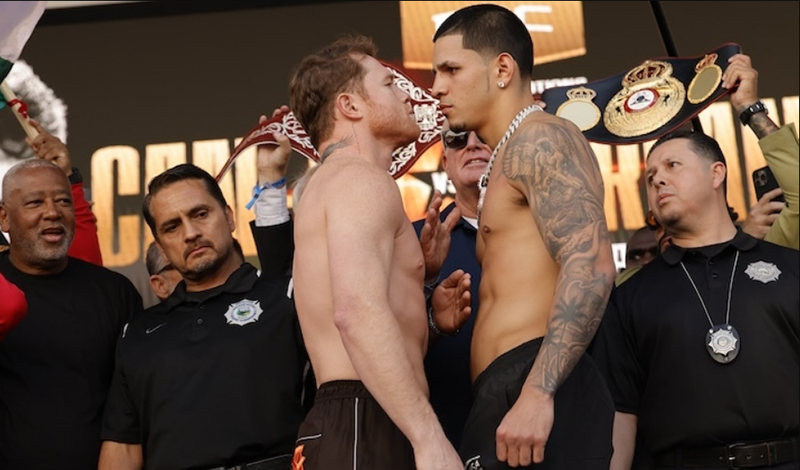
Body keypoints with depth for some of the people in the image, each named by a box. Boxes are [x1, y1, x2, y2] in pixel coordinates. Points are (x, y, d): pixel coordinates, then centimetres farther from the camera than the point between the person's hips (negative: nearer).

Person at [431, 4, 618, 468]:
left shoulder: (539, 138, -3)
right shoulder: (512, 158, 28)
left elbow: (591, 265, -18)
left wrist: (537, 393, -26)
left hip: (532, 391, -10)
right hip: (513, 392, 10)